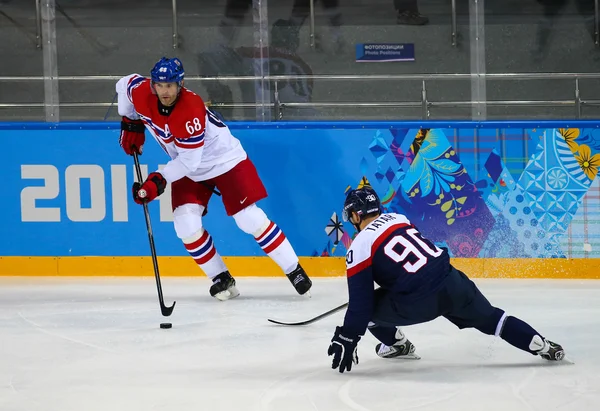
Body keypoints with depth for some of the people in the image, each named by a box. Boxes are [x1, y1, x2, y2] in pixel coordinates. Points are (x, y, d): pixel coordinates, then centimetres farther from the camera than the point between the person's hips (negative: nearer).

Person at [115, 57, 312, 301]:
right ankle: (221, 279, 3)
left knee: (249, 219, -12)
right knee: (186, 224, -11)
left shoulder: (190, 110, -35)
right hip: (188, 170, 6)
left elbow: (189, 160, -31)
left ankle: (295, 271, 0)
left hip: (225, 160, -6)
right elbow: (125, 84, 8)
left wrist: (159, 180, -34)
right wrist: (130, 123, 7)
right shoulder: (141, 93, -17)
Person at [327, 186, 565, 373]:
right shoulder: (398, 218, 17)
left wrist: (347, 339, 2)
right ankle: (541, 345, 13)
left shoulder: (359, 249, -1)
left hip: (418, 304, -6)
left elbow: (360, 304, -5)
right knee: (489, 318, 20)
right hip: (452, 284, 6)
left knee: (369, 307, 14)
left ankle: (396, 344, 28)